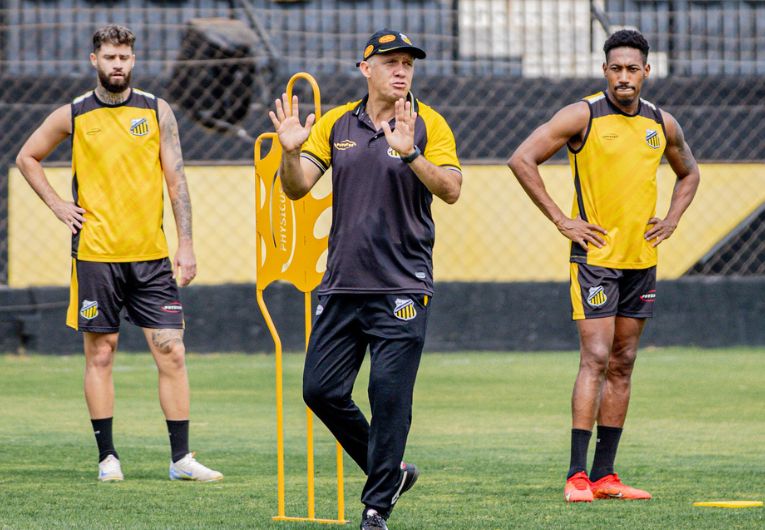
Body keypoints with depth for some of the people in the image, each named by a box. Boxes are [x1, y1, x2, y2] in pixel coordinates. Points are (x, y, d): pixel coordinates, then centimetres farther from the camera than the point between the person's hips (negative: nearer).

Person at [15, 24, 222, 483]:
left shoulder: (157, 111, 6)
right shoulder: (72, 116, 4)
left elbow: (176, 181, 5)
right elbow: (27, 158, 17)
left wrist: (186, 246, -1)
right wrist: (58, 206, 5)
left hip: (151, 255, 1)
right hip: (96, 253, -1)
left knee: (172, 353, -4)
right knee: (100, 354, 2)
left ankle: (181, 458, 0)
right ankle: (108, 457, 9)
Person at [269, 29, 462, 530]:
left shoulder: (428, 124, 0)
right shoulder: (336, 124, 9)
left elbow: (451, 189, -13)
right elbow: (297, 188, 4)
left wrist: (409, 154, -29)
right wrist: (292, 150, -16)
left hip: (402, 286, -4)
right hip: (342, 283, 4)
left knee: (390, 395, -8)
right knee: (321, 390, 3)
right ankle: (390, 470, 21)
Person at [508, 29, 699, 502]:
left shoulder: (662, 124, 8)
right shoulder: (583, 116, -8)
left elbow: (688, 172, 26)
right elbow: (522, 160, -10)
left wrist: (672, 219, 10)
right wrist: (562, 220, -12)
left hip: (642, 259, 6)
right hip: (596, 255, -6)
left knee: (622, 365, 7)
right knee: (596, 359, -13)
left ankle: (604, 476, 10)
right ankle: (577, 476, -13)